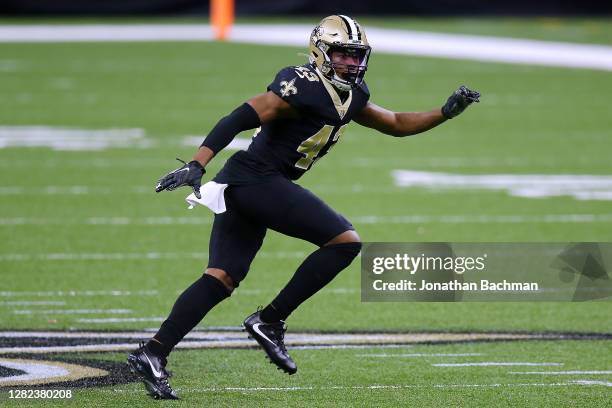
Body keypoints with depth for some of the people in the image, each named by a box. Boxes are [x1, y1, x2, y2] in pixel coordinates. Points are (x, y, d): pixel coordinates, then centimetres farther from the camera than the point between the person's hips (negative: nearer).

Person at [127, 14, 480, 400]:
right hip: (258, 178, -10)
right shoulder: (303, 87, -15)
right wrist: (197, 165, -28)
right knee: (345, 241, -10)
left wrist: (445, 113, 14)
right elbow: (239, 119, -20)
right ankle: (270, 321, -7)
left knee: (222, 280, 6)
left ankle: (153, 353, -1)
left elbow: (396, 124, 27)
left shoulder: (350, 96, 15)